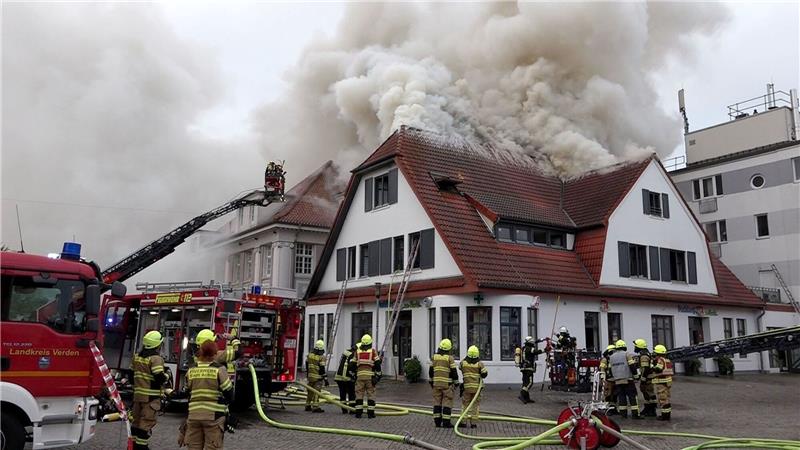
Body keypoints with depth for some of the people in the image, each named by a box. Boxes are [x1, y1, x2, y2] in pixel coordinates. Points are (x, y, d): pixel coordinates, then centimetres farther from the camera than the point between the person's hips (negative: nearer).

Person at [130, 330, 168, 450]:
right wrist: (166, 376, -3)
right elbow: (159, 377, -23)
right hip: (151, 395, -8)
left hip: (138, 394, 8)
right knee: (147, 422, -2)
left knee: (136, 419, 17)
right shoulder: (156, 358, -16)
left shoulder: (136, 356, 9)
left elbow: (131, 373, 16)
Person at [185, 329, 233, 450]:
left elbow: (188, 392, 10)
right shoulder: (219, 370, -9)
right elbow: (229, 395, -7)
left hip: (194, 415, 4)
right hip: (213, 416, -4)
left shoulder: (191, 371, 2)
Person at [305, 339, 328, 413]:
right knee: (316, 392, -3)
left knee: (310, 391, 16)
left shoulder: (310, 354, 6)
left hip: (310, 376, 6)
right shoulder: (321, 357, -15)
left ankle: (308, 405, 24)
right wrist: (325, 379, -11)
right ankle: (315, 407, -4)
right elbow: (322, 369, -16)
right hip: (318, 377, -6)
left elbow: (307, 365, 14)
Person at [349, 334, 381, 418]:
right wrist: (379, 374, 2)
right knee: (370, 394, 4)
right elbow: (377, 364, -3)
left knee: (359, 394, 7)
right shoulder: (373, 351, 2)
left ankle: (358, 412, 5)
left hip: (360, 376, 2)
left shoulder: (357, 351, 10)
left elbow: (352, 364, 10)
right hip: (370, 376, -2)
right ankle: (370, 413, 3)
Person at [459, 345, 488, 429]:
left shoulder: (463, 363, -3)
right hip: (477, 387, 0)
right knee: (475, 404, 9)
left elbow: (460, 367, 18)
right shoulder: (479, 364, -6)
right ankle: (474, 422, 7)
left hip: (466, 387, 0)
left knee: (466, 403, 12)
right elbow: (484, 374, -7)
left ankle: (466, 420, 4)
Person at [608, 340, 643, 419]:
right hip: (627, 380, -5)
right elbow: (632, 365, -10)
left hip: (617, 380, 5)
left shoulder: (611, 357, 13)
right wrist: (635, 373, 3)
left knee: (621, 397, 8)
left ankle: (623, 414, 8)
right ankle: (635, 414, -7)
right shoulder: (627, 354, -3)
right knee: (632, 396, -3)